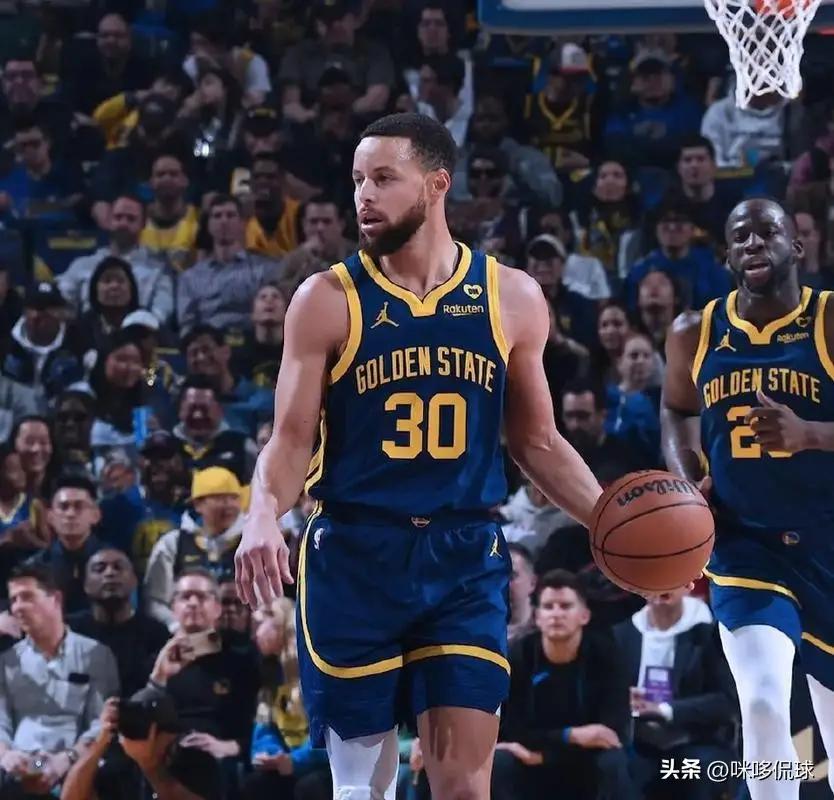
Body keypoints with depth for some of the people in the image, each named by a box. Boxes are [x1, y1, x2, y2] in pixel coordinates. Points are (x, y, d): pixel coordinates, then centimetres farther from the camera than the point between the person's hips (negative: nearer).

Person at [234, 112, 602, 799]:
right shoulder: (329, 299, -1)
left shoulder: (512, 298, 4)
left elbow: (536, 441, 13)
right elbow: (291, 440, -1)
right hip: (354, 555, -1)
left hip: (466, 559, 1)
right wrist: (264, 516, -21)